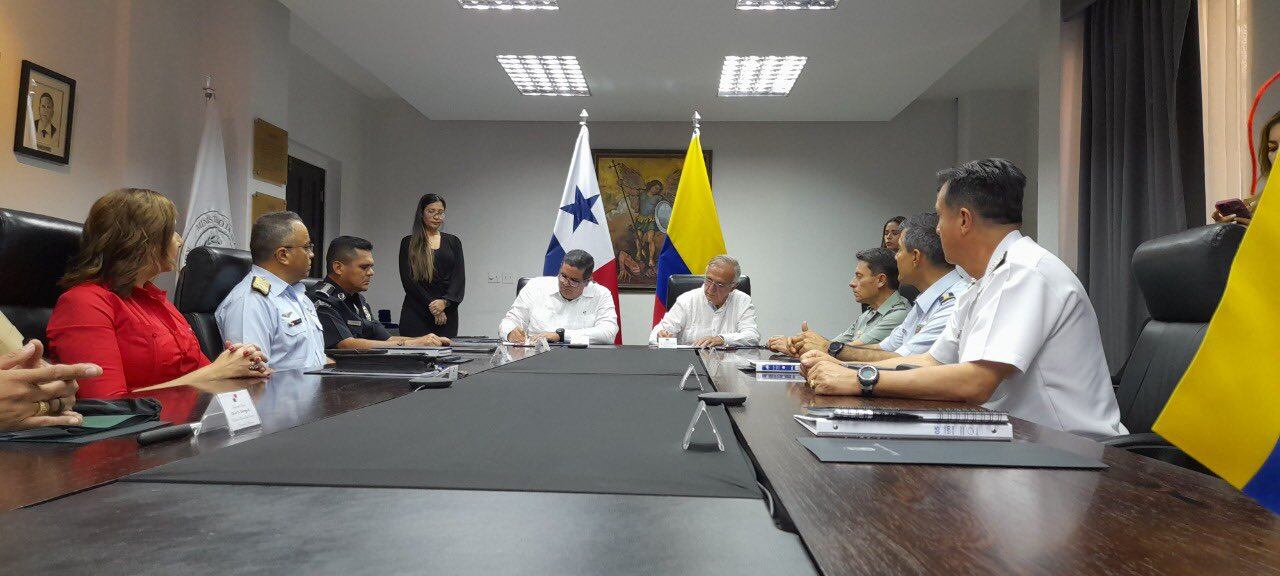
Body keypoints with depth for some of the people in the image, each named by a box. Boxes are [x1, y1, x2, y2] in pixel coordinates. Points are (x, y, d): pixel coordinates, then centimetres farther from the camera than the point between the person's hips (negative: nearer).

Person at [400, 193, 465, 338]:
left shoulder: (453, 242, 11)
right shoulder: (408, 243, 5)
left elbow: (460, 277, 3)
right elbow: (408, 279, -3)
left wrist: (445, 302, -14)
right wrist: (431, 306, -12)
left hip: (447, 314, 2)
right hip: (416, 314, -2)